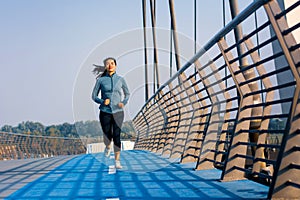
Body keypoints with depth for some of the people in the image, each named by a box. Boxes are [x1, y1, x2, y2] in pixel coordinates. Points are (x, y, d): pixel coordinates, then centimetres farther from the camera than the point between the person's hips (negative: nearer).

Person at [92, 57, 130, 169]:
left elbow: (127, 94, 15)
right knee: (107, 136, 2)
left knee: (117, 136, -7)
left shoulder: (120, 79, 3)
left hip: (118, 112, 0)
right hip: (105, 112, 0)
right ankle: (107, 147, 39)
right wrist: (102, 101, -15)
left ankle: (117, 161, 2)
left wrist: (124, 103, -5)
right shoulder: (101, 80, 0)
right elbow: (94, 96, 4)